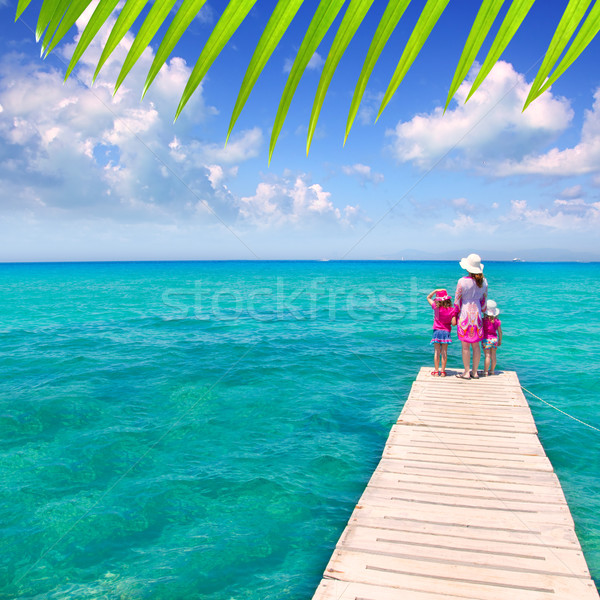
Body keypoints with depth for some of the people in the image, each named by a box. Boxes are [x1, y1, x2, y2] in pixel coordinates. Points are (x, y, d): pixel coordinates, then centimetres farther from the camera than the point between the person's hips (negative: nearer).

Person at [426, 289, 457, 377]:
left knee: (437, 352, 5)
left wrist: (435, 291, 2)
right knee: (444, 352, 6)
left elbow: (428, 297, 9)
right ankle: (443, 371, 9)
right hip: (446, 332, 0)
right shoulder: (452, 310, -7)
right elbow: (453, 323, -9)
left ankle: (436, 372, 6)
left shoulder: (436, 307, -5)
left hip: (437, 331, 0)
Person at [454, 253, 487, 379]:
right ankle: (475, 372, 19)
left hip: (465, 315, -5)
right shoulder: (483, 281, 0)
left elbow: (457, 301, -8)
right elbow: (484, 300, 9)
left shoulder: (462, 281, -14)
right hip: (477, 315, 5)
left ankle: (466, 372, 9)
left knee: (465, 346, 3)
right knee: (476, 345, 12)